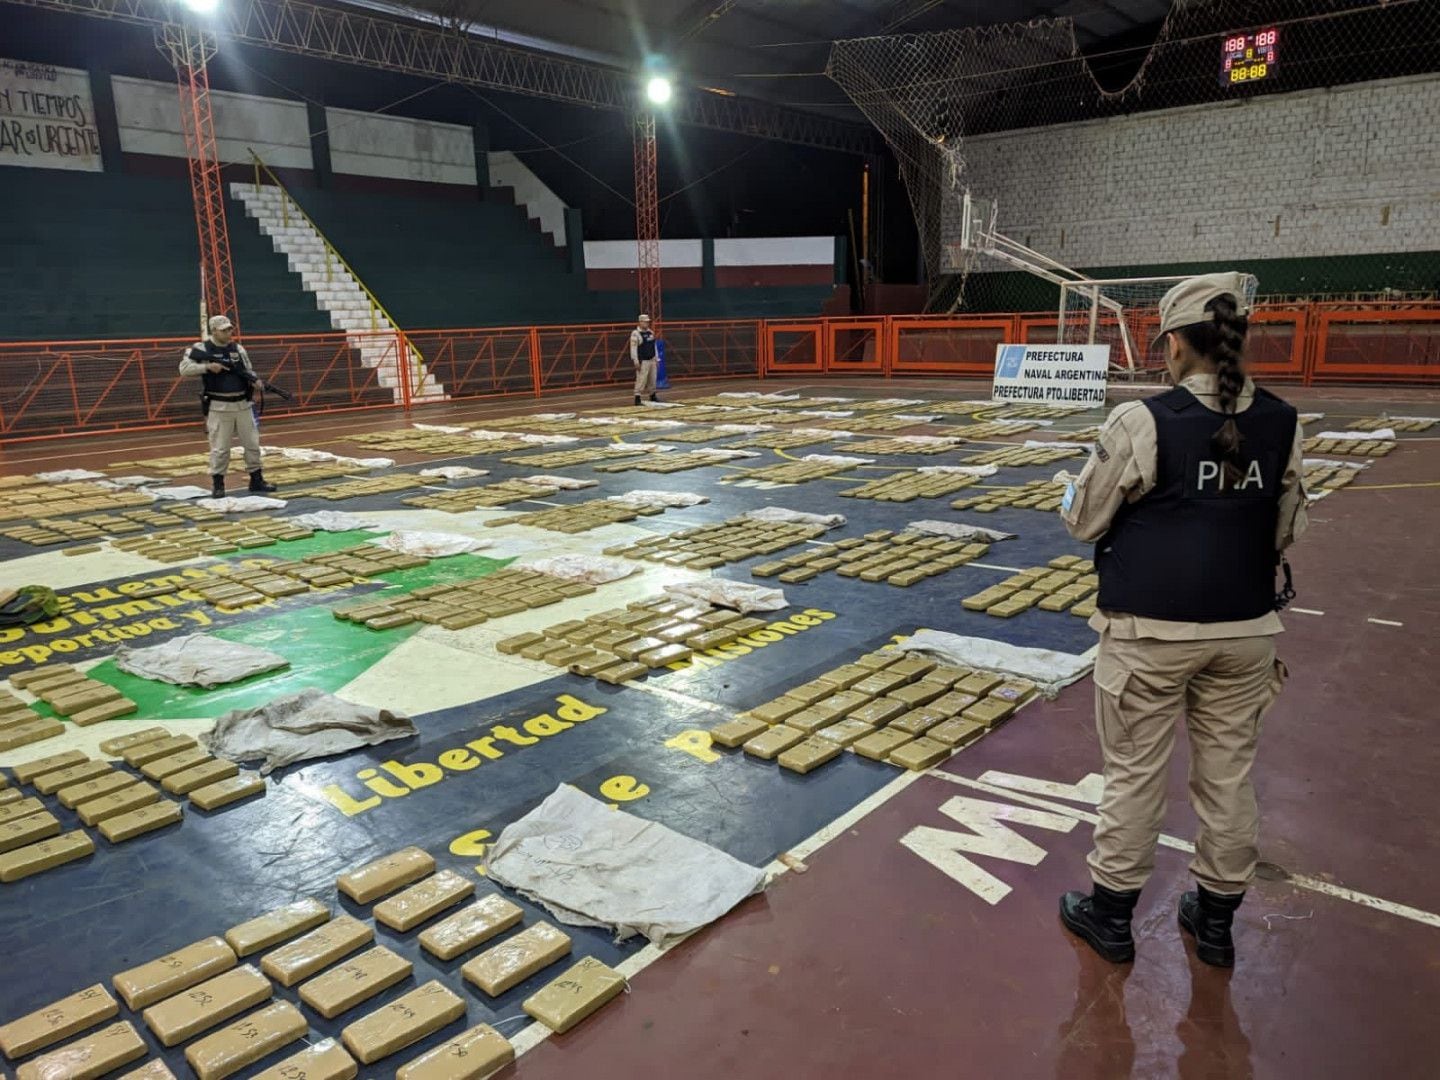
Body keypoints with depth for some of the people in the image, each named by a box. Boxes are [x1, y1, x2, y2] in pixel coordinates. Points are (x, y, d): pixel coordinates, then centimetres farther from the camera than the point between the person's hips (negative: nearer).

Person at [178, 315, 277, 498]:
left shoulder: (238, 348, 9)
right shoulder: (201, 349, -4)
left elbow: (248, 371, 13)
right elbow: (184, 368, -10)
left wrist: (255, 380, -8)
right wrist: (207, 367, -20)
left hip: (242, 404, 5)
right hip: (219, 406, -4)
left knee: (252, 443, 8)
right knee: (219, 448, 0)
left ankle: (256, 481, 20)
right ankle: (217, 485, 11)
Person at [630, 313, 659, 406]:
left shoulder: (651, 332, 13)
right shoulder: (635, 333, -10)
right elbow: (633, 348, -14)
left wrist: (656, 359, 17)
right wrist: (636, 361, -19)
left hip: (652, 360, 7)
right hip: (642, 361, -7)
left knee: (652, 379, 14)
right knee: (641, 379, -12)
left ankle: (653, 396, 27)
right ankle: (637, 398, -11)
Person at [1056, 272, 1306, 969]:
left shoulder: (1143, 422, -15)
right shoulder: (1282, 424, -1)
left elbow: (1083, 522, -6)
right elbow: (1286, 532, 8)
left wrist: (1075, 493, 14)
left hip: (1149, 630, -4)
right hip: (1244, 630, 5)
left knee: (1134, 774, 9)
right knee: (1228, 775, 16)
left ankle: (1110, 914, 25)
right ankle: (1216, 919, 33)